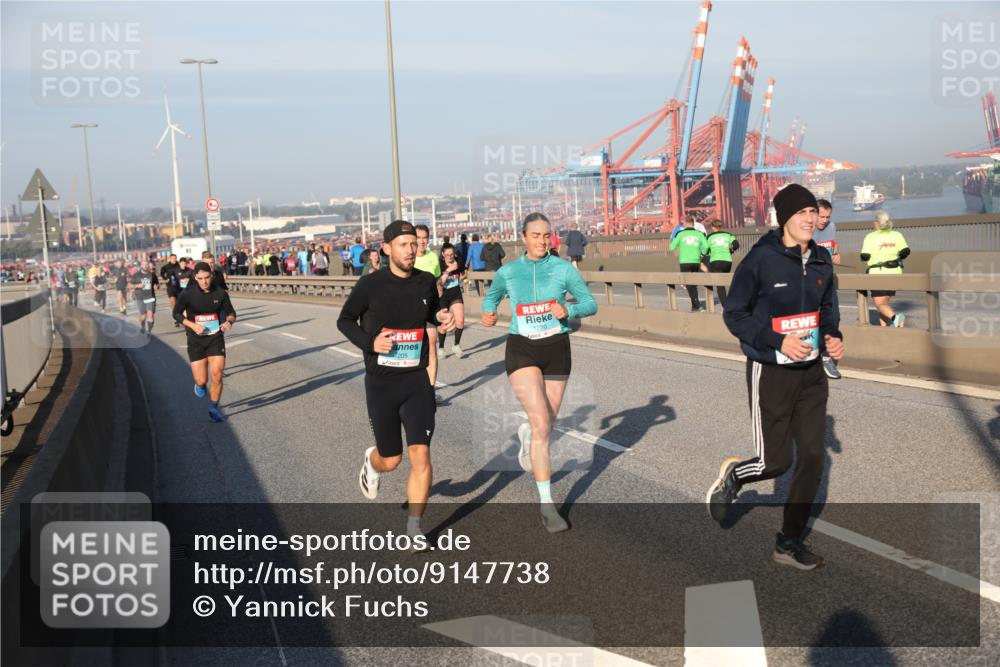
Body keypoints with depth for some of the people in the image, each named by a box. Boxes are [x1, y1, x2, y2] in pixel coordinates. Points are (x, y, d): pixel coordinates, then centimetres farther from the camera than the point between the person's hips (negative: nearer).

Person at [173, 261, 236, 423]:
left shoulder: (220, 293, -5)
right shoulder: (187, 294, -10)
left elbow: (231, 312, 7)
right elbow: (177, 313, 0)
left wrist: (229, 321, -16)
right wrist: (193, 325, -15)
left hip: (216, 338, 1)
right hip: (196, 340, -1)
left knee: (217, 375, -8)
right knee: (201, 381, -3)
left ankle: (213, 409, 13)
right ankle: (200, 385, 37)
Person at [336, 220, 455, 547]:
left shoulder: (426, 282, 1)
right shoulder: (370, 284, -9)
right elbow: (344, 320, 3)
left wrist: (442, 321, -2)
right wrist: (370, 342, -14)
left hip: (417, 380, 2)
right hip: (381, 383, -2)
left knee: (420, 455, -8)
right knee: (391, 460, 8)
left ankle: (414, 529, 5)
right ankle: (371, 461, 47)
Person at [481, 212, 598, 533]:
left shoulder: (563, 268, -3)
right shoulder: (507, 272, 1)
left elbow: (591, 304, 0)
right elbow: (490, 297, 20)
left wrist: (568, 310, -20)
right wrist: (488, 314, -1)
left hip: (556, 350, 2)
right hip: (522, 351, -1)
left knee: (546, 424, 13)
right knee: (542, 425, -17)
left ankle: (526, 434, 53)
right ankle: (547, 505, -10)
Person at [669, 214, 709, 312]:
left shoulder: (680, 234, -1)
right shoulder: (699, 233, 4)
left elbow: (672, 247, -1)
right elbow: (706, 246, -5)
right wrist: (702, 254, 15)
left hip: (685, 262, -3)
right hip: (696, 262, 3)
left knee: (689, 284, -1)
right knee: (694, 284, 15)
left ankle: (697, 304, -13)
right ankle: (694, 306, 18)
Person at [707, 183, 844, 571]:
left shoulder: (821, 260, 2)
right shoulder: (760, 259, -16)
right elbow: (734, 314, -11)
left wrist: (833, 336, -2)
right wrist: (778, 341, -22)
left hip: (811, 372, 6)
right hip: (770, 373, -6)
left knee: (813, 457, 6)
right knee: (776, 461, -1)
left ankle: (789, 542, 20)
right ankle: (733, 475, 34)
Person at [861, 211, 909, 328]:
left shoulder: (871, 237, -5)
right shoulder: (897, 235, 5)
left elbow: (864, 256, -10)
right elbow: (906, 252, -3)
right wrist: (896, 257, 16)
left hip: (878, 273, -5)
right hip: (895, 273, 5)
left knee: (880, 304, -3)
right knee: (884, 301, 17)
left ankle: (895, 316, -29)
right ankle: (884, 326, 14)